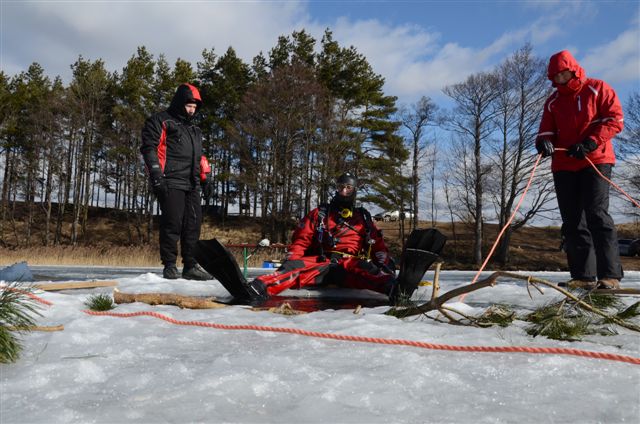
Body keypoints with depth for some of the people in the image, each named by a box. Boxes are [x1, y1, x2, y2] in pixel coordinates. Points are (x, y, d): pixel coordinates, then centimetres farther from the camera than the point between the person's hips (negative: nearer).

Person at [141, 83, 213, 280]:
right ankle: (169, 266, -1)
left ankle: (191, 266, 8)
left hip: (192, 185, 7)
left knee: (193, 224, 3)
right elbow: (149, 148, -6)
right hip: (170, 183, -7)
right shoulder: (161, 121, 4)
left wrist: (204, 177, 20)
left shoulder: (194, 130, 27)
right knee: (172, 223, -9)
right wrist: (156, 175, -15)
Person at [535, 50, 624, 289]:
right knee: (572, 222, 2)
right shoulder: (553, 101, 17)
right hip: (563, 166, 5)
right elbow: (547, 129, 10)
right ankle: (584, 275, 5)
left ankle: (610, 275, -13)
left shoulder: (597, 89, 4)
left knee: (596, 215, -15)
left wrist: (590, 143, -17)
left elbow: (615, 119, -4)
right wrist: (544, 142, -15)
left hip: (595, 162, -5)